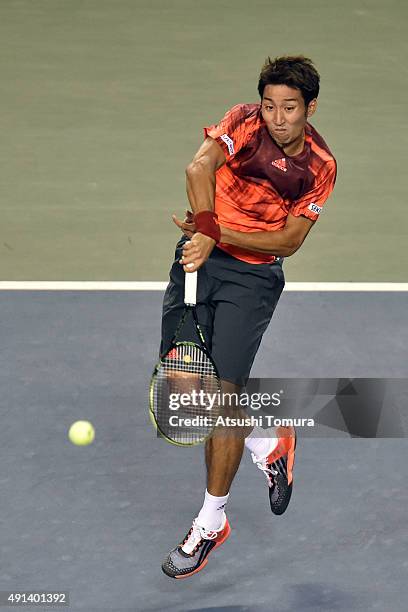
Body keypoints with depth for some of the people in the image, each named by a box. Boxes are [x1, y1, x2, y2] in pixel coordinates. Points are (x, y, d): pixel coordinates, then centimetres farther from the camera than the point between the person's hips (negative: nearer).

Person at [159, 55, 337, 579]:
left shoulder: (319, 167, -6)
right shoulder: (245, 123, -7)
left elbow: (289, 240, -8)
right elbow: (200, 166, -23)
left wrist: (217, 235, -20)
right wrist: (206, 225, -39)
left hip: (253, 276, -2)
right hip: (199, 259, 3)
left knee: (222, 391, -11)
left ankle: (211, 522, 4)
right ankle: (266, 445, 29)